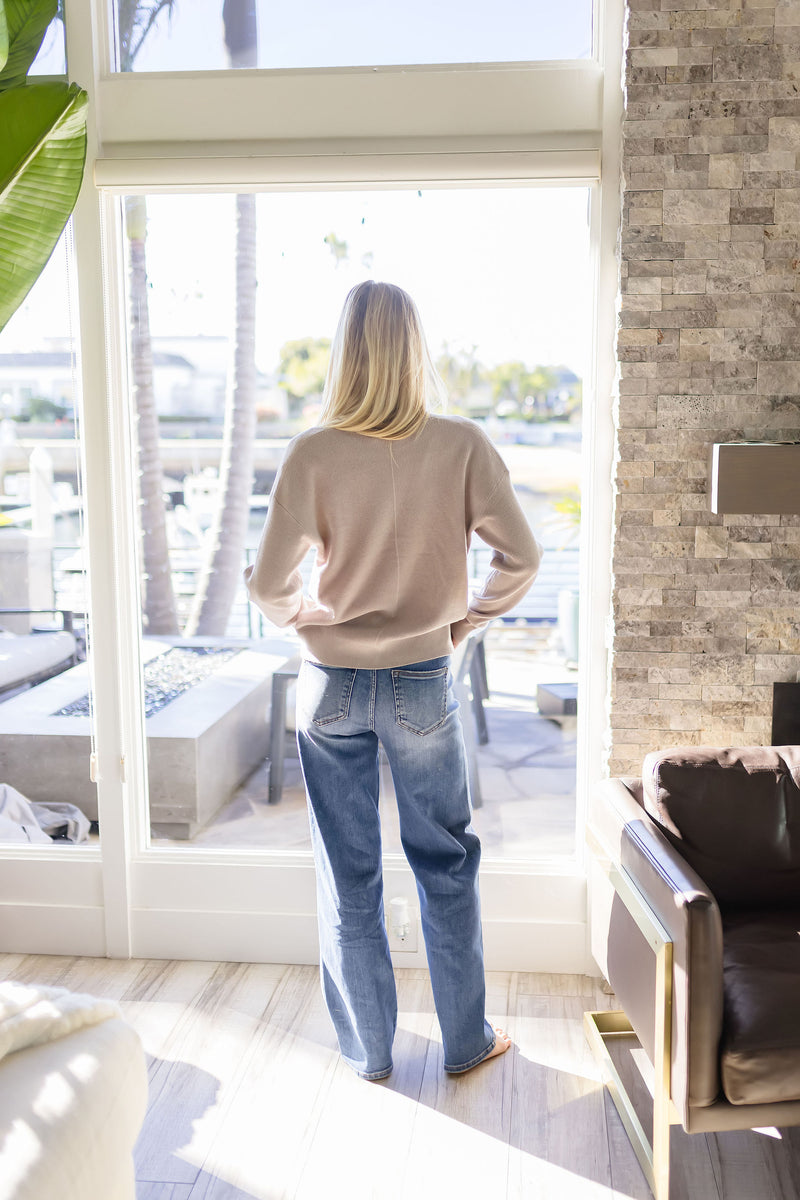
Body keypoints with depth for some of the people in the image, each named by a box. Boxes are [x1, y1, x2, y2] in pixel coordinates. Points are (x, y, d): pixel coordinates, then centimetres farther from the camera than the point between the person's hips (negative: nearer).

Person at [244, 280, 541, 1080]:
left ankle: (366, 1050, 29)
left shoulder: (312, 454, -12)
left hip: (332, 684, 0)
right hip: (423, 683, 0)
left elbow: (269, 584, -12)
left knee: (347, 874, 14)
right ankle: (466, 1041, 30)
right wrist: (465, 620, 7)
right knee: (446, 863, 17)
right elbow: (520, 558, -8)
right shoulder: (463, 446, -11)